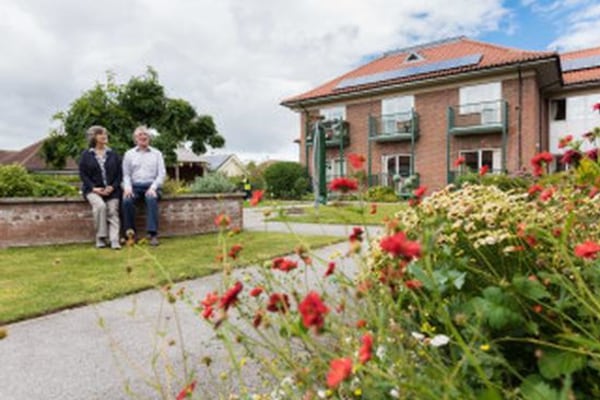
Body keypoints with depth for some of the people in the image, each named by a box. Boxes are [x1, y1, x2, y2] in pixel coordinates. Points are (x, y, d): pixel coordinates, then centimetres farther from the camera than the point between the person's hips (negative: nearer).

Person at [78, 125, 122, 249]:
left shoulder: (113, 154, 14)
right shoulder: (86, 155, 9)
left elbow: (119, 173, 9)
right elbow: (83, 174, 3)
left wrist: (112, 187, -8)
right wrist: (94, 188, -11)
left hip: (111, 190, 2)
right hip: (93, 189, -2)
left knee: (113, 211, -17)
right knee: (100, 206, -29)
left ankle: (115, 240, -22)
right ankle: (100, 237, -18)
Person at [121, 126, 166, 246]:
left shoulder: (157, 153, 13)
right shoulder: (129, 154, 16)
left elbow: (161, 173, 5)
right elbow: (126, 174, 10)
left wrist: (153, 187, -11)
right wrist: (127, 187, -10)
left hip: (151, 185, -1)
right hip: (135, 186, 1)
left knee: (152, 199, -35)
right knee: (127, 200, -30)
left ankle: (153, 233, -35)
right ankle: (131, 232, -17)